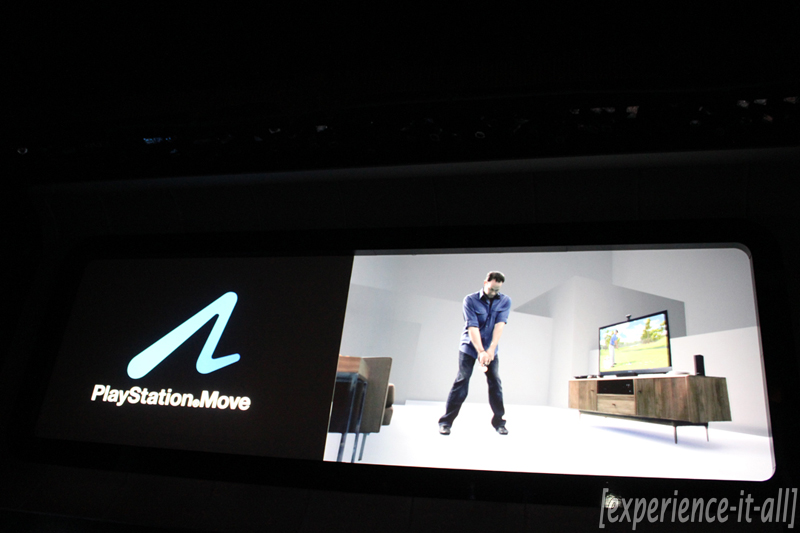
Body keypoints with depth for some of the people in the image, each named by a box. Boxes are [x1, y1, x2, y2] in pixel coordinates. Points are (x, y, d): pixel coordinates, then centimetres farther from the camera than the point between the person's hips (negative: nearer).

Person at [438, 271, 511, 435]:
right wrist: (481, 351, -28)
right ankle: (446, 422, -3)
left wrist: (491, 349, -27)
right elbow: (473, 327, -18)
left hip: (491, 349, 3)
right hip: (469, 347, -2)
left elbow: (499, 325, -15)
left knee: (495, 383, -1)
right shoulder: (470, 300, -11)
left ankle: (499, 422, 14)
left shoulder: (505, 301, -4)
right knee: (461, 382, -8)